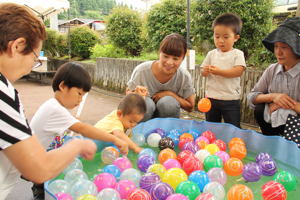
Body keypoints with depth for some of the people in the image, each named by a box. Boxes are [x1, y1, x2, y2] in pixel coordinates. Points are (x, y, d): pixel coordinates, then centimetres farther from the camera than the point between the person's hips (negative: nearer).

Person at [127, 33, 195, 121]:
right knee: (146, 103, -34)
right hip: (144, 114, 0)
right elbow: (128, 92, -8)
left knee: (168, 102, -31)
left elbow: (190, 107, -9)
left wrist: (170, 94, -23)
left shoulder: (184, 77, -18)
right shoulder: (141, 70, -21)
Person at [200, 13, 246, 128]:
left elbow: (238, 71, -17)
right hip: (211, 98, 4)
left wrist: (219, 71, -24)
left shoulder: (237, 54, -4)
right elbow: (202, 72, 5)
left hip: (231, 100, -3)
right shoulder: (211, 54, 6)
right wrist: (206, 71, -19)